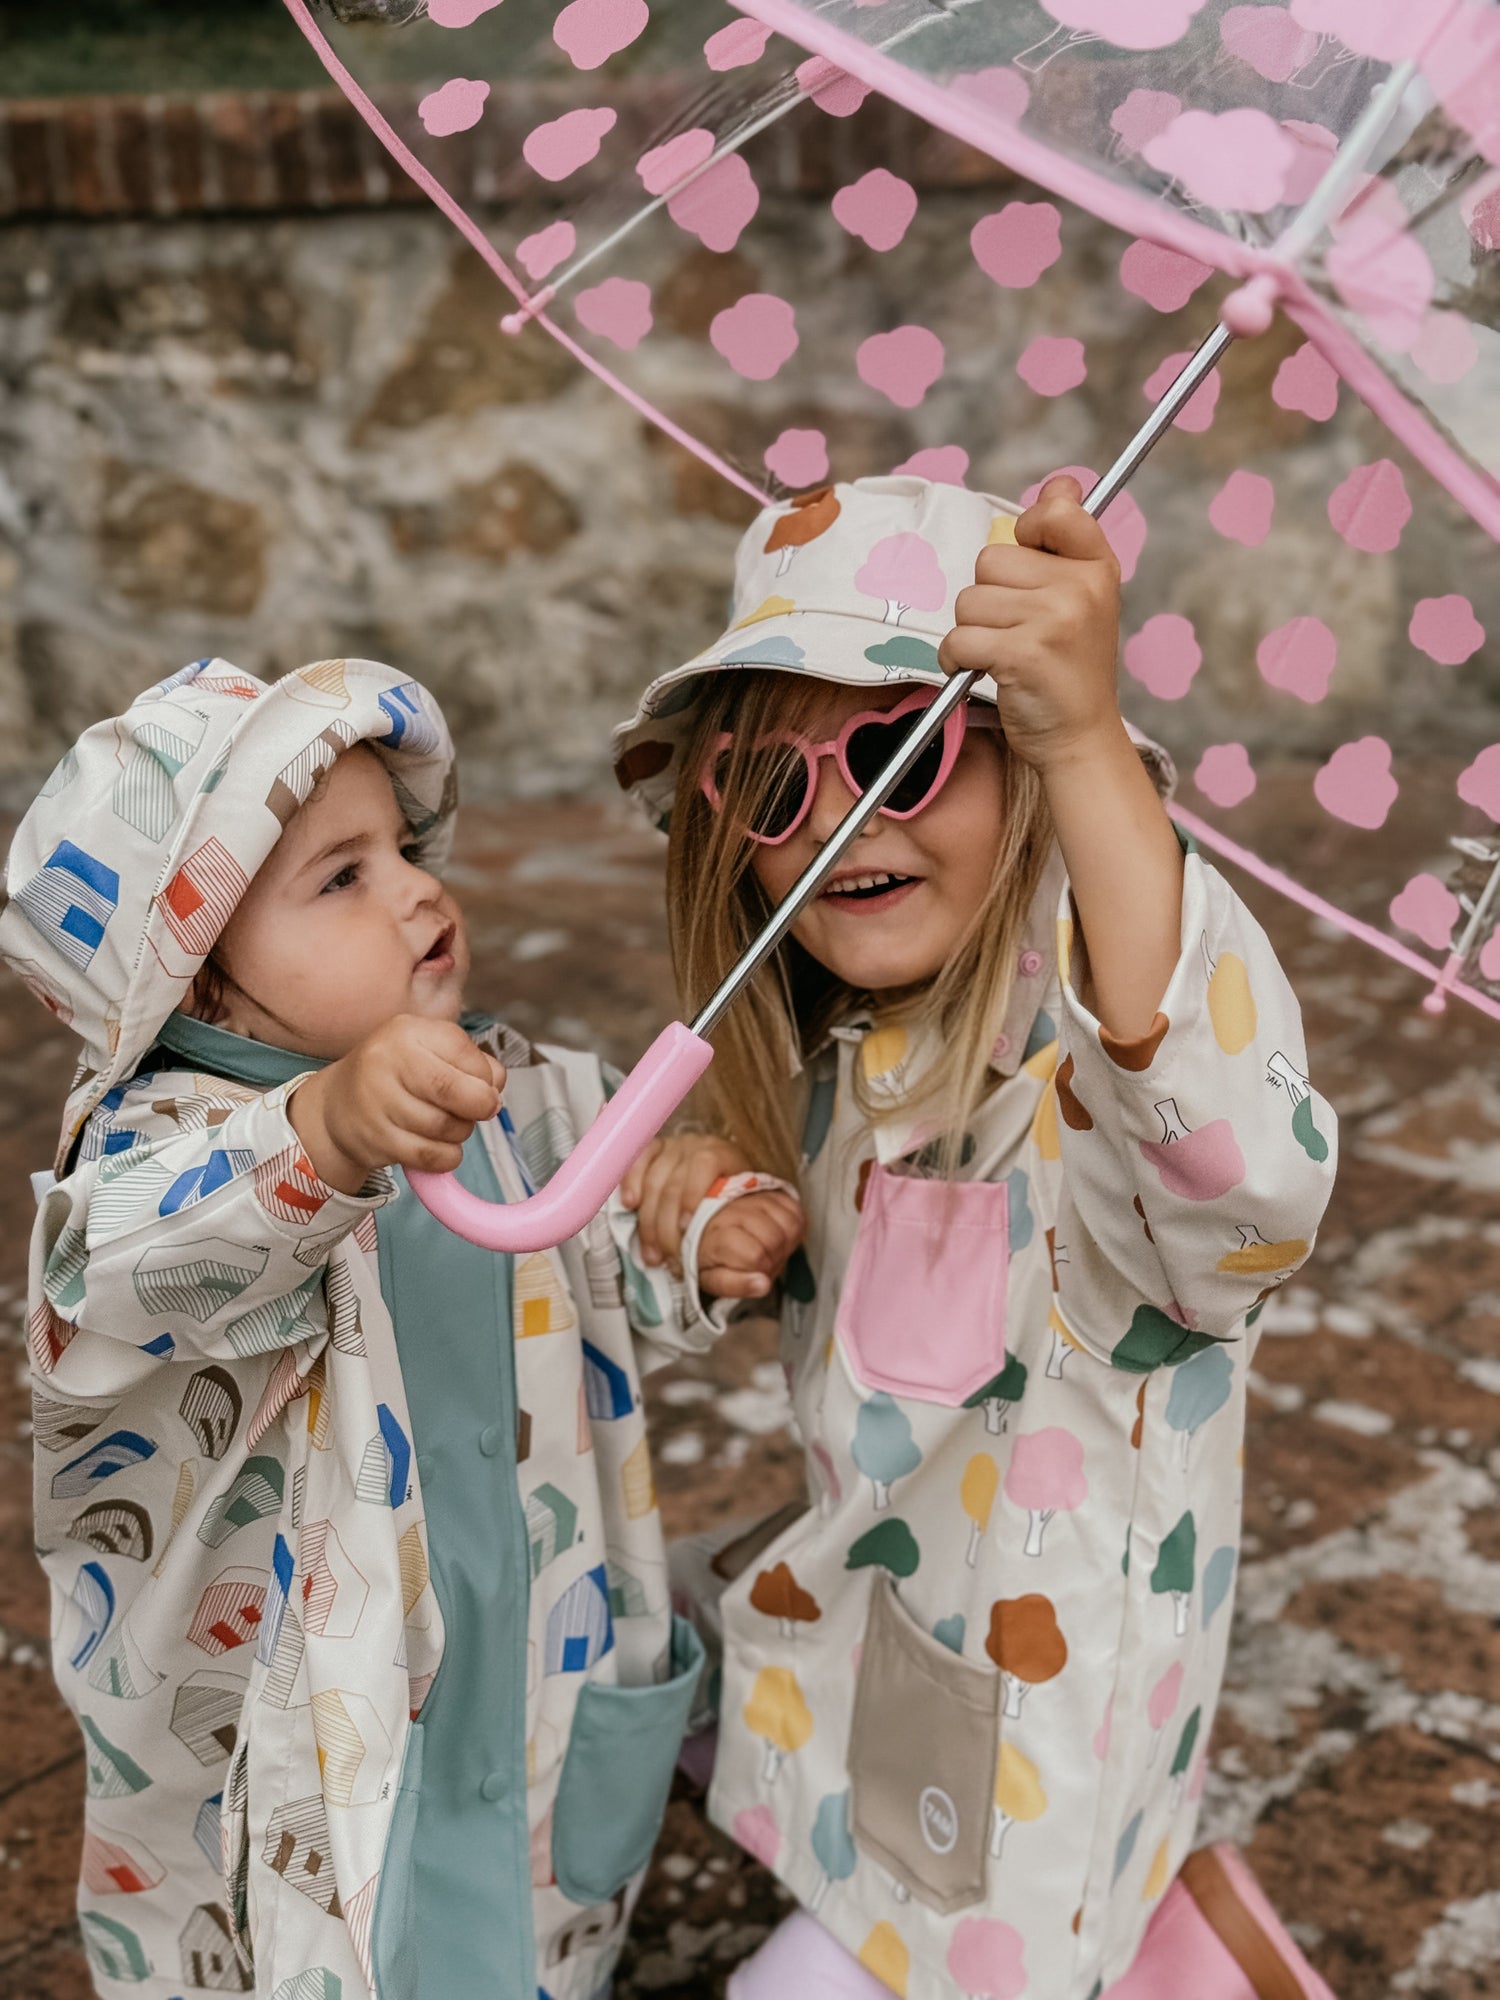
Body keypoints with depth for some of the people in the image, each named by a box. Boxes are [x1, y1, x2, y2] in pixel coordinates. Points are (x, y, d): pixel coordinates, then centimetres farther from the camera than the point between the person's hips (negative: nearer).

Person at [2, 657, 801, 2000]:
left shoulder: (519, 1096, -2)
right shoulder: (166, 1140, -22)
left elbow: (607, 1278, 14)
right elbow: (142, 1261, -45)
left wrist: (696, 1258, -8)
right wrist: (330, 1132, -63)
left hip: (532, 1684, 5)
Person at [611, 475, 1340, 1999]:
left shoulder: (1096, 1029, -29)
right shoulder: (839, 1047, -4)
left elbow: (1248, 1191, -56)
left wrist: (1092, 748, -62)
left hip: (1028, 1701, -8)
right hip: (873, 1595, 8)